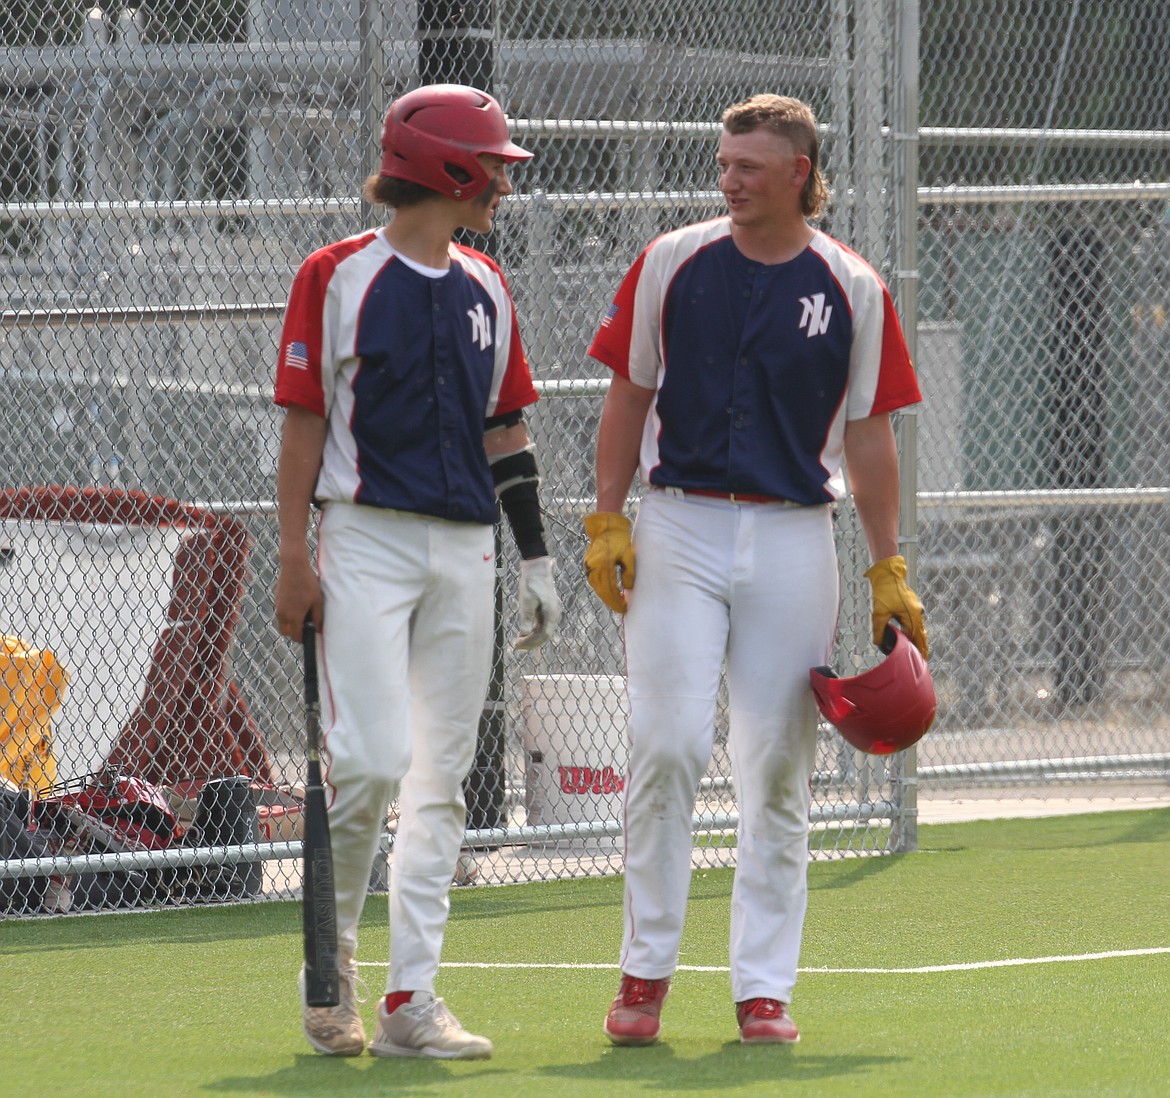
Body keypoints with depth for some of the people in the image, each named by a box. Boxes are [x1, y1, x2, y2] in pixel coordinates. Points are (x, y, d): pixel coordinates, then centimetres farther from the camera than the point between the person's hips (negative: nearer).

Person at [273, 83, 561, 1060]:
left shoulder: (487, 290, 14)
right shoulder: (338, 278, -2)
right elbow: (303, 422, -3)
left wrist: (536, 557, 14)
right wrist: (294, 560, -9)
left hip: (464, 552, 6)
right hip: (367, 541, -6)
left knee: (442, 780, 3)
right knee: (372, 762, -16)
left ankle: (411, 1001, 5)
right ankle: (331, 963, 5)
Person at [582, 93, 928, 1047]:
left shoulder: (853, 289, 3)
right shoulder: (672, 265, 4)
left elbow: (868, 434, 6)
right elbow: (629, 396, 8)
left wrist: (889, 572, 3)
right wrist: (607, 522, 1)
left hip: (795, 539, 1)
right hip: (678, 529, -1)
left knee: (778, 769, 2)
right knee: (668, 745, -10)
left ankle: (764, 987, 9)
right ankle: (646, 968, 1)